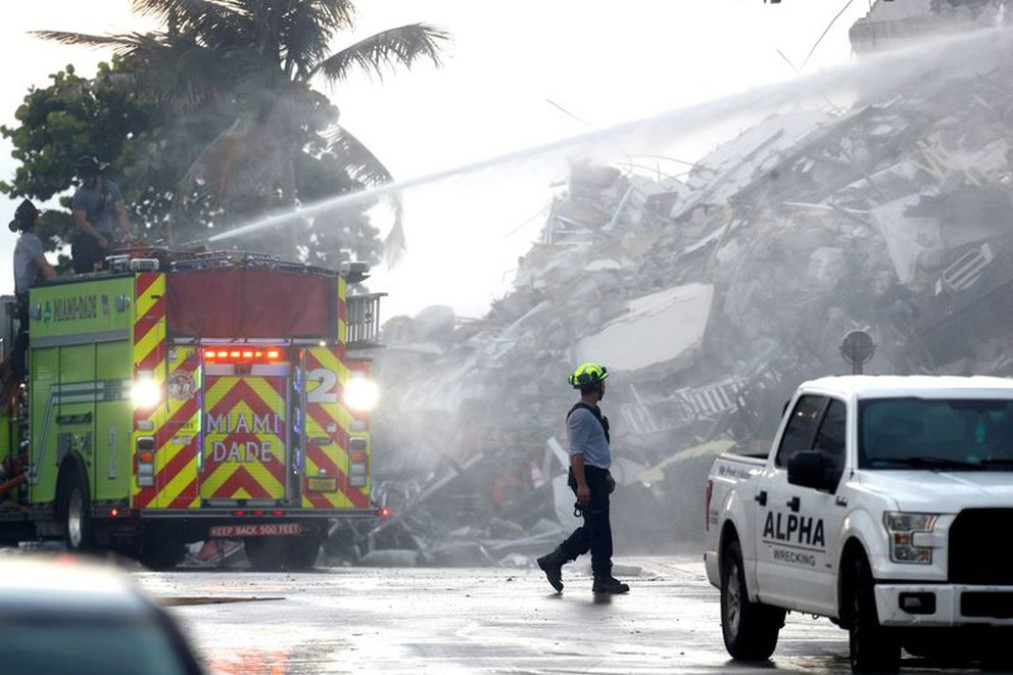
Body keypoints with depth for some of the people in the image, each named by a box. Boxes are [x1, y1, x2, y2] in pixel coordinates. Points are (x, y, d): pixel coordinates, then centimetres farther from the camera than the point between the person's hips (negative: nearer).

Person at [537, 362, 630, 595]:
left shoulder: (593, 413, 17)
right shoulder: (580, 415, -16)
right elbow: (576, 453, -20)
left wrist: (606, 475, 28)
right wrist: (582, 484, -24)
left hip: (596, 477, 10)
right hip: (587, 477, -10)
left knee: (593, 528, 12)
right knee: (599, 528, -5)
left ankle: (553, 561, 15)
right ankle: (603, 579, 0)